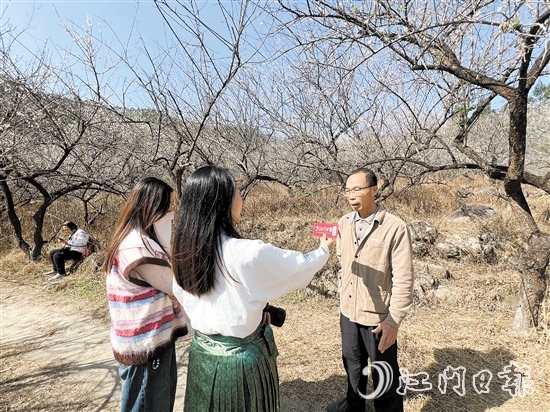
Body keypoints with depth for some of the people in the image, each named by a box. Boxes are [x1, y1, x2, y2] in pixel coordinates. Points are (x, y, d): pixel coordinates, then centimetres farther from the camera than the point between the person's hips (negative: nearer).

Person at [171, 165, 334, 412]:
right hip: (241, 356, -5)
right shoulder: (249, 253, -28)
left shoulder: (184, 252, -10)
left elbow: (182, 296, 5)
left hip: (202, 351, 6)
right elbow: (298, 267, -12)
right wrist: (324, 250, 8)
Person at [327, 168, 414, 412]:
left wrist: (394, 320, -17)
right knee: (353, 364, 27)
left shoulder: (395, 228, -19)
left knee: (384, 373, 16)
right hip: (348, 311, 6)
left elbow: (403, 279, -16)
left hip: (378, 316, -5)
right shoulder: (343, 223, -3)